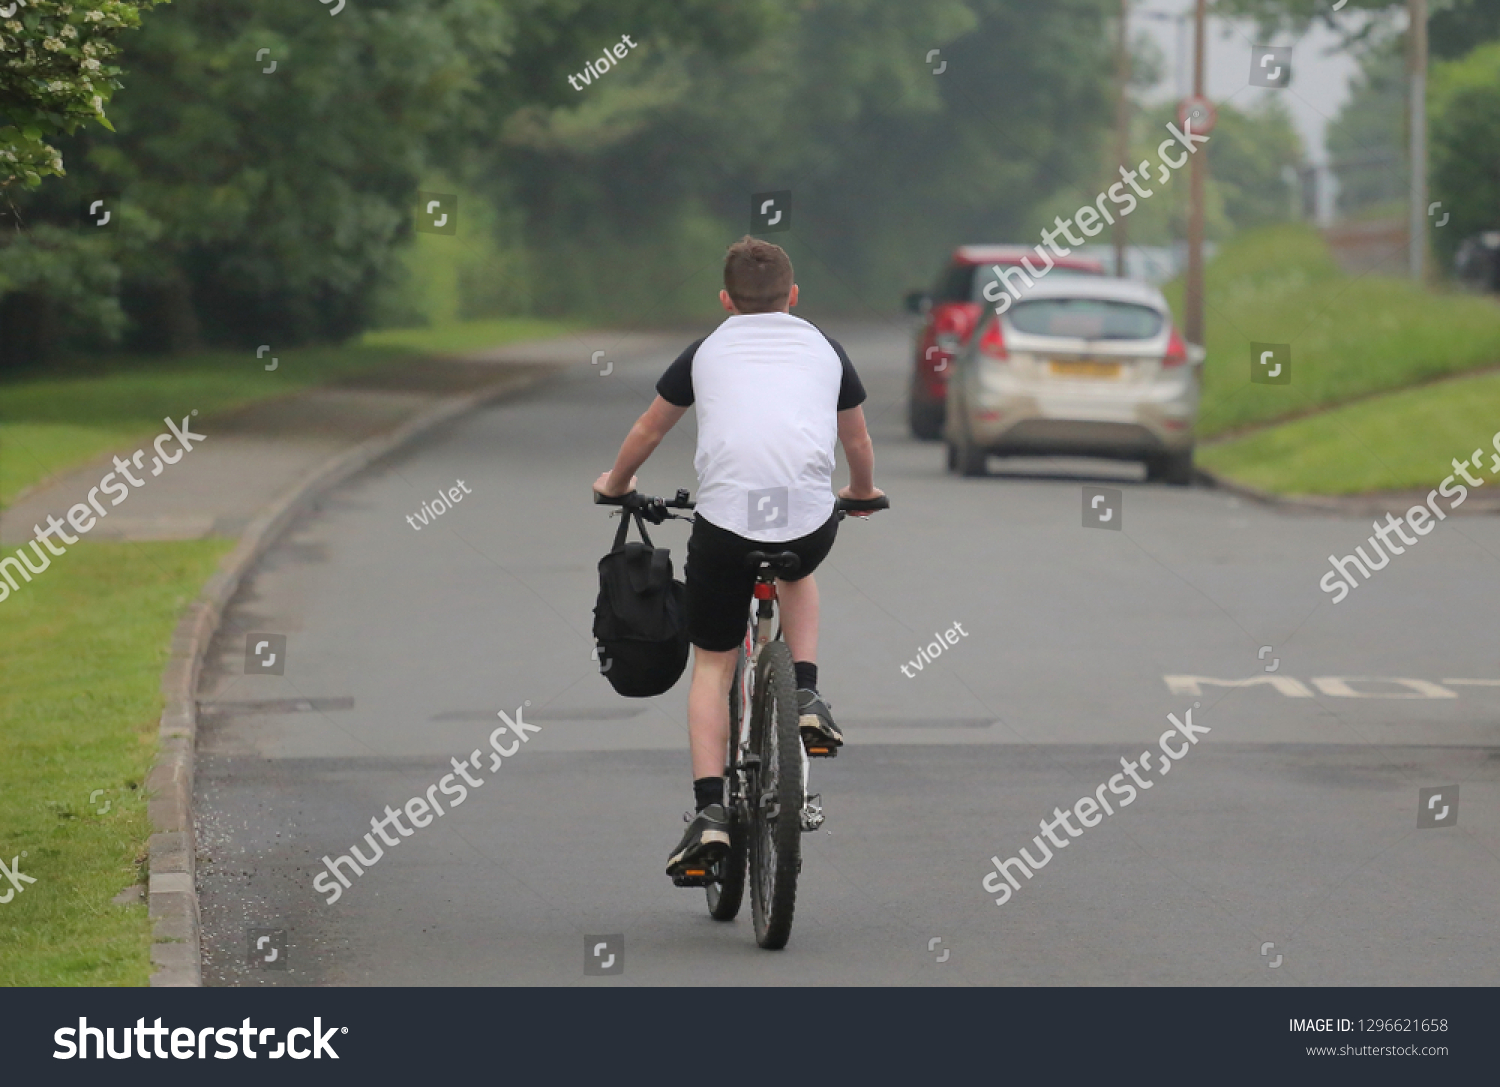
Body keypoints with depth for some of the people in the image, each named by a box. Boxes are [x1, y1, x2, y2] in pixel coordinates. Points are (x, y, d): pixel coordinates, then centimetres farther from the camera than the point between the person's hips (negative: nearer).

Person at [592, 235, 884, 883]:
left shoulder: (708, 351, 18)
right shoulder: (823, 350, 20)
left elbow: (648, 432, 31)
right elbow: (857, 442, 35)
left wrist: (615, 484, 50)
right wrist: (862, 494, 56)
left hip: (726, 516, -1)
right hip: (810, 519, 1)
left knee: (712, 666, 14)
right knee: (797, 573, 38)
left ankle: (709, 812, 2)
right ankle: (806, 697, 17)